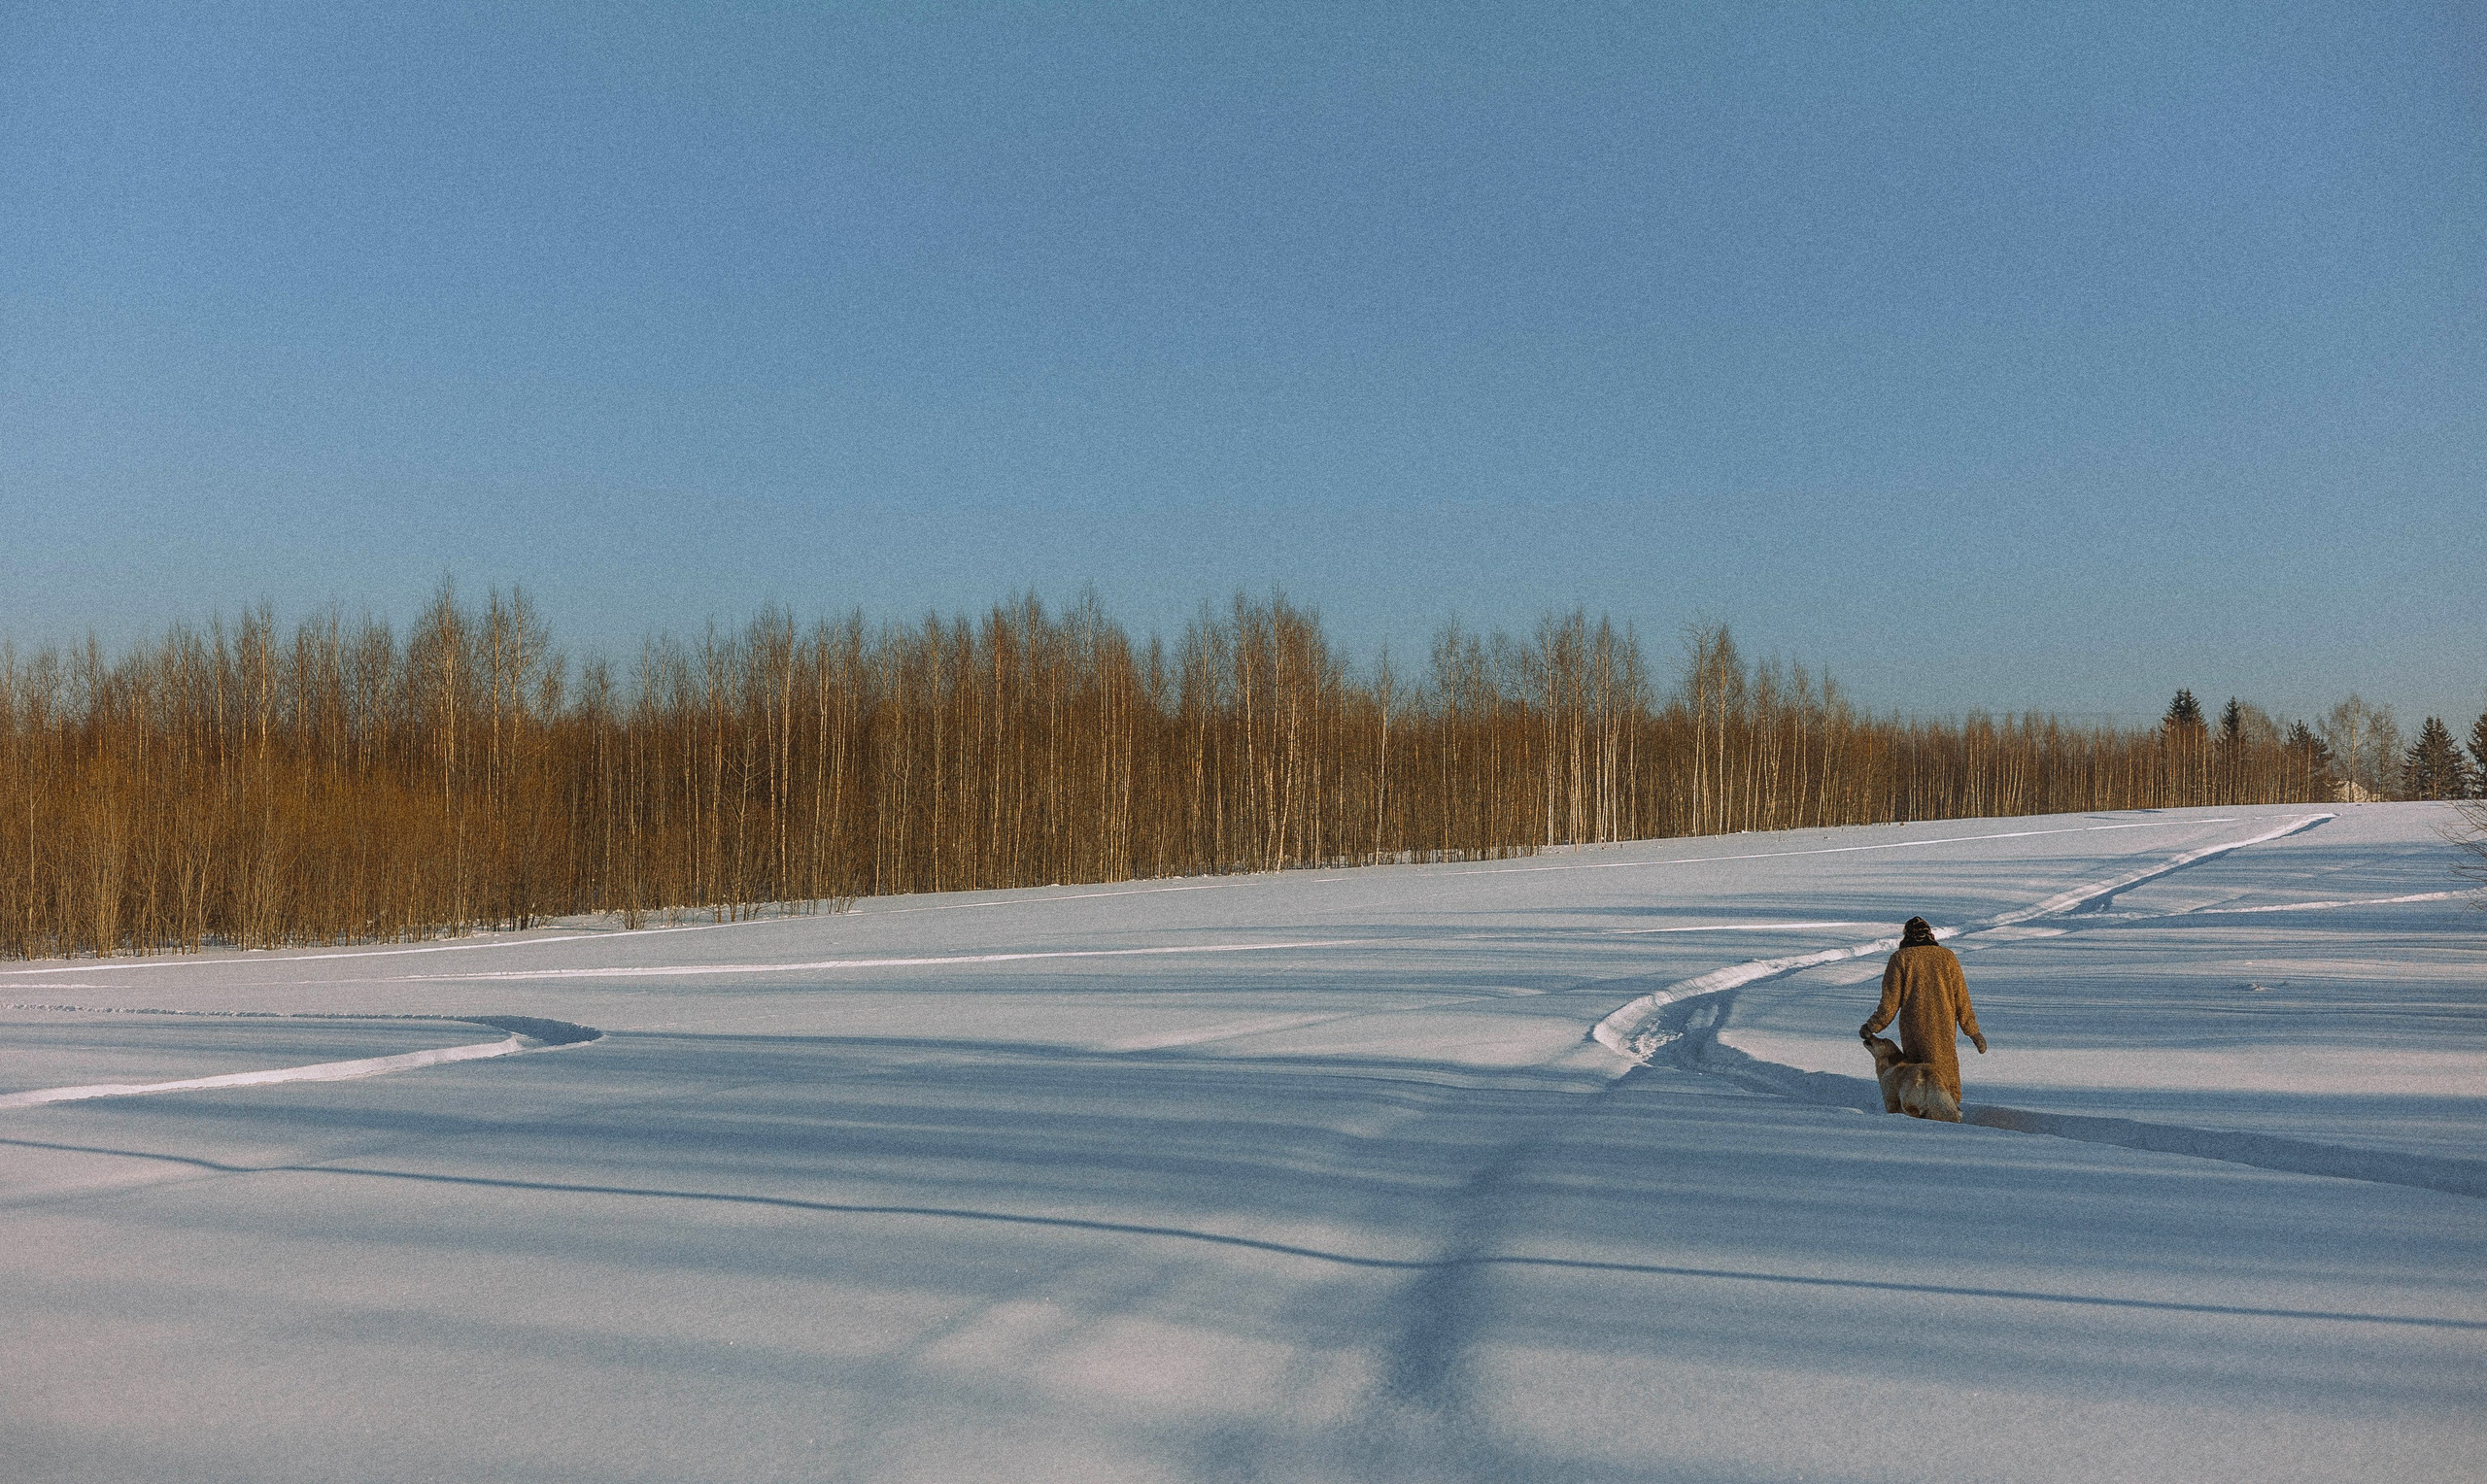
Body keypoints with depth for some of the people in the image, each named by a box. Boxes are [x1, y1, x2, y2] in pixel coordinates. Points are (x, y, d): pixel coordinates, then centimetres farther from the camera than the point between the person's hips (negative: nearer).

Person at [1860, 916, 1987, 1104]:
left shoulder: (1900, 958, 0)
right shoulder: (1947, 956, 5)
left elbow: (1890, 1001, -4)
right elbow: (1961, 998, 3)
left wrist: (1872, 1027, 7)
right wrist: (1973, 1032, 9)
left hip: (1913, 1028, -2)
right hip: (1945, 1029, 2)